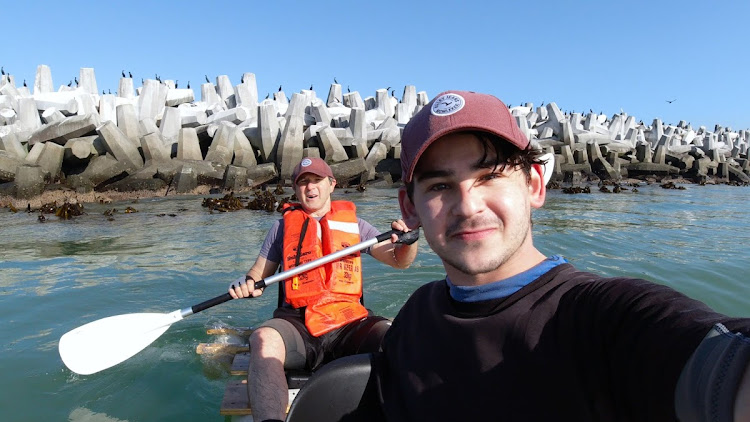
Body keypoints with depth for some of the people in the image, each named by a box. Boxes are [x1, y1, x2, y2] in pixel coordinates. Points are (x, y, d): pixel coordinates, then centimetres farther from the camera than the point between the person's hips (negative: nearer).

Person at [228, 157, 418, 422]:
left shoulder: (353, 224, 17)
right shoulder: (283, 226, 17)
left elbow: (400, 261, 13)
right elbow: (259, 273, 18)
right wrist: (247, 284, -6)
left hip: (349, 323, 1)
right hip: (297, 325, 0)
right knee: (263, 339, -34)